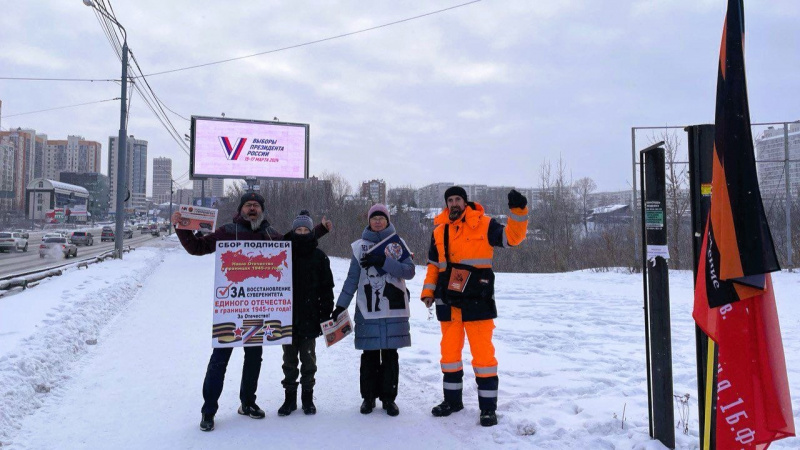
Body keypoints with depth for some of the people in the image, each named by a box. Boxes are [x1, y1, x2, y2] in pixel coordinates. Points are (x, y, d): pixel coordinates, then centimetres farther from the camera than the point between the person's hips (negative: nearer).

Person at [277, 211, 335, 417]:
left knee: (308, 359, 9)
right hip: (287, 316, 1)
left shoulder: (319, 257, 1)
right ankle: (290, 398, 21)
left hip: (310, 317, -1)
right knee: (289, 359, 10)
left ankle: (308, 397, 21)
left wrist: (326, 313, -4)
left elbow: (326, 287, 2)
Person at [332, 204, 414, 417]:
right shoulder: (360, 246, 9)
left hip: (393, 309, 0)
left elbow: (409, 271, -6)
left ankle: (389, 397, 16)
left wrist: (383, 261, -18)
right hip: (367, 310, 0)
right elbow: (352, 279, 10)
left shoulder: (397, 243, 6)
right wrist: (340, 306, 5)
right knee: (369, 355, 3)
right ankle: (368, 397, 18)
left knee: (390, 355, 4)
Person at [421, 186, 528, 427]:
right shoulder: (439, 231, 10)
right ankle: (452, 400, 29)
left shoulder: (484, 225, -3)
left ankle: (488, 407, 10)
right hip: (448, 302, 5)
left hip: (477, 302, -4)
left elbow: (512, 237, -9)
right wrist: (428, 290, 7)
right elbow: (434, 265, 16)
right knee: (450, 352, 13)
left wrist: (518, 210, -22)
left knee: (482, 353, -3)